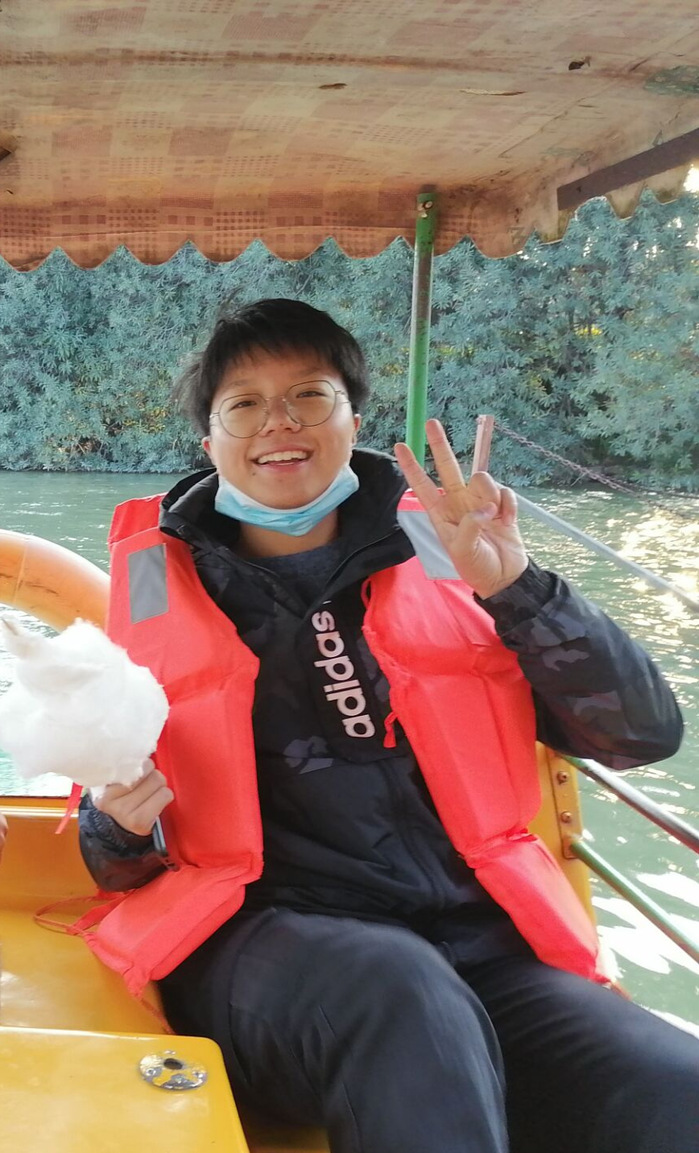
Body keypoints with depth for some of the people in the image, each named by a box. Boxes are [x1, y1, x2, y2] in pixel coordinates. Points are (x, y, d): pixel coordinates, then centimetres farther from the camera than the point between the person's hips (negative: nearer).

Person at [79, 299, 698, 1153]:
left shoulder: (442, 562, 11)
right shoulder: (162, 592, 11)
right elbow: (114, 864, 16)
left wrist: (517, 587, -6)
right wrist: (117, 821, -8)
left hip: (480, 950, 1)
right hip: (265, 944, 0)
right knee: (400, 994, -35)